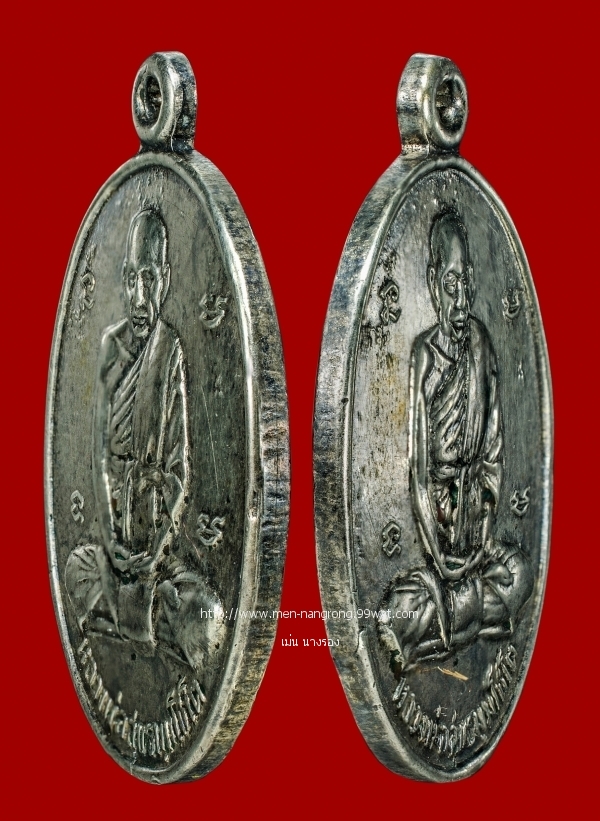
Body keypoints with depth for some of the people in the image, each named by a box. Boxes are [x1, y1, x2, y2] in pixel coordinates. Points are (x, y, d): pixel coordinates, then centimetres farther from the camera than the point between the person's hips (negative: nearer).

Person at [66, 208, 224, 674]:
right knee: (83, 568, -11)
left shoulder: (172, 351, -7)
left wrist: (164, 542, -14)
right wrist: (108, 530, -7)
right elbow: (100, 446, 2)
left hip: (158, 504, -4)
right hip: (116, 501, 4)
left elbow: (181, 462, -6)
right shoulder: (111, 344, 3)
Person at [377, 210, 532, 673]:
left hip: (475, 490, 5)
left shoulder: (481, 342, 0)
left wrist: (487, 528, -2)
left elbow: (494, 447, 4)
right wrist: (438, 552, -14)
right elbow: (419, 469, -13)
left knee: (519, 574, -7)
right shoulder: (425, 356, -14)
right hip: (440, 491, -4)